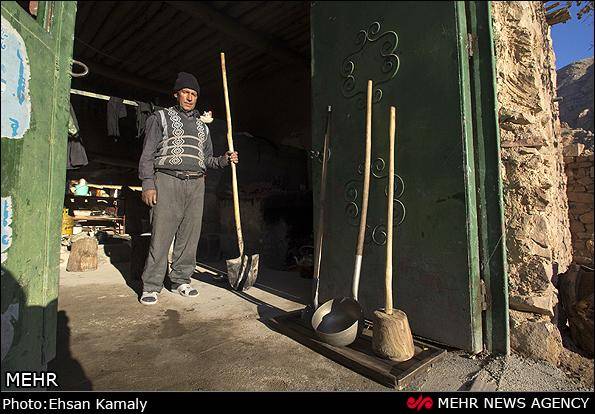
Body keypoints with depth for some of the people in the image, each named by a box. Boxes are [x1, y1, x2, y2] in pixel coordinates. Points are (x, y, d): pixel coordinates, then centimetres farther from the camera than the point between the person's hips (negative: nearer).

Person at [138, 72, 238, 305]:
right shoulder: (160, 118, 10)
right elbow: (148, 154, 2)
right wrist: (148, 184, -9)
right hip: (167, 181, -4)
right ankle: (151, 286, 2)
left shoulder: (202, 126, 23)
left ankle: (181, 281, 14)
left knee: (189, 236, 3)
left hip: (196, 185, 4)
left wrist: (224, 160, 2)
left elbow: (207, 159, 23)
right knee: (161, 235, -7)